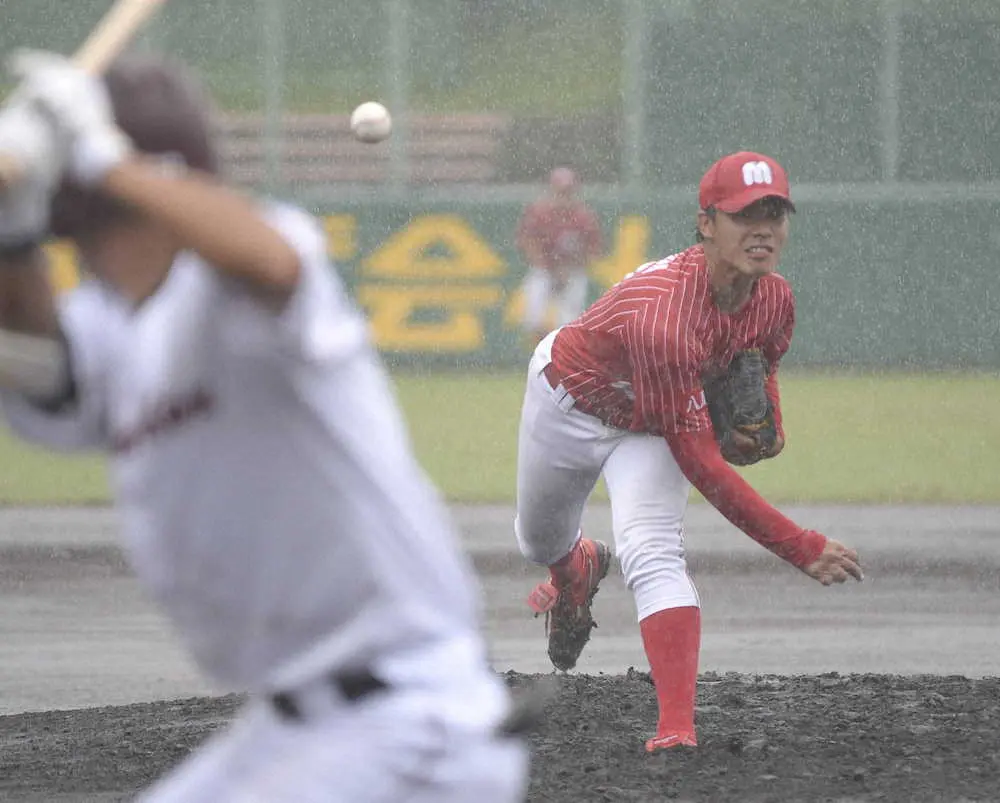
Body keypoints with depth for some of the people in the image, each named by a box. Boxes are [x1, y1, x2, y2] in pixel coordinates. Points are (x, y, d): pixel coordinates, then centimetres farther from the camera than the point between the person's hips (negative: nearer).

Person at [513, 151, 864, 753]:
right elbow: (699, 464, -43)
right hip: (570, 403, -3)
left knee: (652, 555, -23)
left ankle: (678, 727, -34)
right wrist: (802, 547, -46)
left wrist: (768, 420, -18)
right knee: (541, 542, 23)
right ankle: (576, 574, 62)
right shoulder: (664, 316, -45)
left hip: (651, 424, 3)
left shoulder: (776, 301, -23)